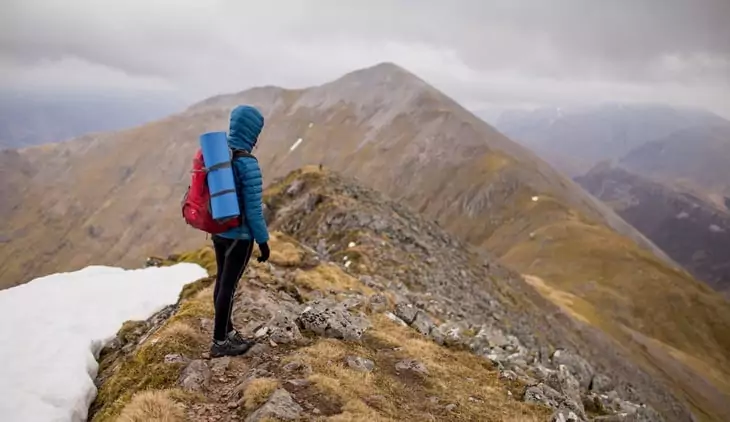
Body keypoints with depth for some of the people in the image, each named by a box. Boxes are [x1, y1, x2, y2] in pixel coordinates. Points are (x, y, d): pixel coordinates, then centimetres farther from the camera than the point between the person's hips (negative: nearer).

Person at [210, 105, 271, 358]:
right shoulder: (248, 164, -24)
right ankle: (219, 342, 20)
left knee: (222, 281, 19)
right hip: (240, 235, -8)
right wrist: (263, 240, -10)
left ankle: (227, 332, 36)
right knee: (229, 285, 5)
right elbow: (253, 209, -21)